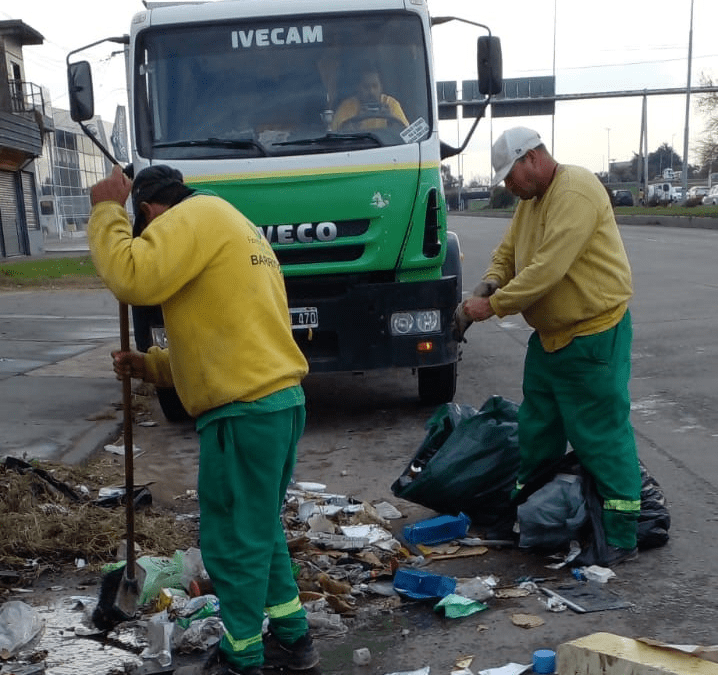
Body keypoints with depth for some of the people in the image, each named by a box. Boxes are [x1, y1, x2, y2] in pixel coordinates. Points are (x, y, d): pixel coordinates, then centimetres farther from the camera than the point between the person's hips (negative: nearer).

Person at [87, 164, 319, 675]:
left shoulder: (199, 214, -5)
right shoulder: (238, 231, 24)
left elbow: (133, 278, -20)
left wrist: (106, 212, -4)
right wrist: (150, 366, 19)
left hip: (245, 411, -10)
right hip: (282, 399, 10)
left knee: (233, 542, 5)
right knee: (260, 528, 22)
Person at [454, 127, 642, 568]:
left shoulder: (575, 192, -20)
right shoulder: (532, 198, 11)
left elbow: (549, 268, -28)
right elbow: (507, 252, 13)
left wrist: (494, 305, -23)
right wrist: (490, 285, -7)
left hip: (593, 333, -10)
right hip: (549, 333, 10)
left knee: (603, 434, -3)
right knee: (538, 428, 17)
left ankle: (621, 538, 7)